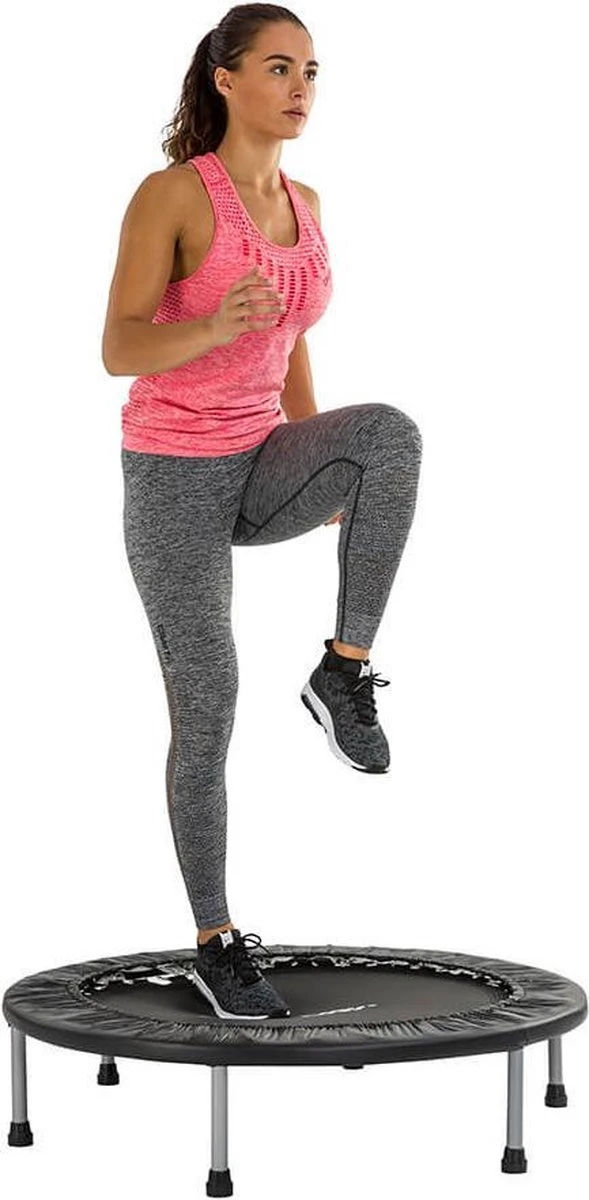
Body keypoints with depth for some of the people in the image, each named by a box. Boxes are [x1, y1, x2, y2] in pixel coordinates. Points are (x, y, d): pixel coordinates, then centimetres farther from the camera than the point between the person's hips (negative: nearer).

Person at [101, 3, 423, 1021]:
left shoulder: (302, 203, 8)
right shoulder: (168, 194, -12)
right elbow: (118, 352, -19)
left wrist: (324, 473, 22)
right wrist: (214, 326, -39)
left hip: (258, 470, 5)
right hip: (172, 479, -5)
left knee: (392, 433, -29)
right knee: (208, 718, -5)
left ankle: (344, 674, -18)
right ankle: (217, 944, 12)